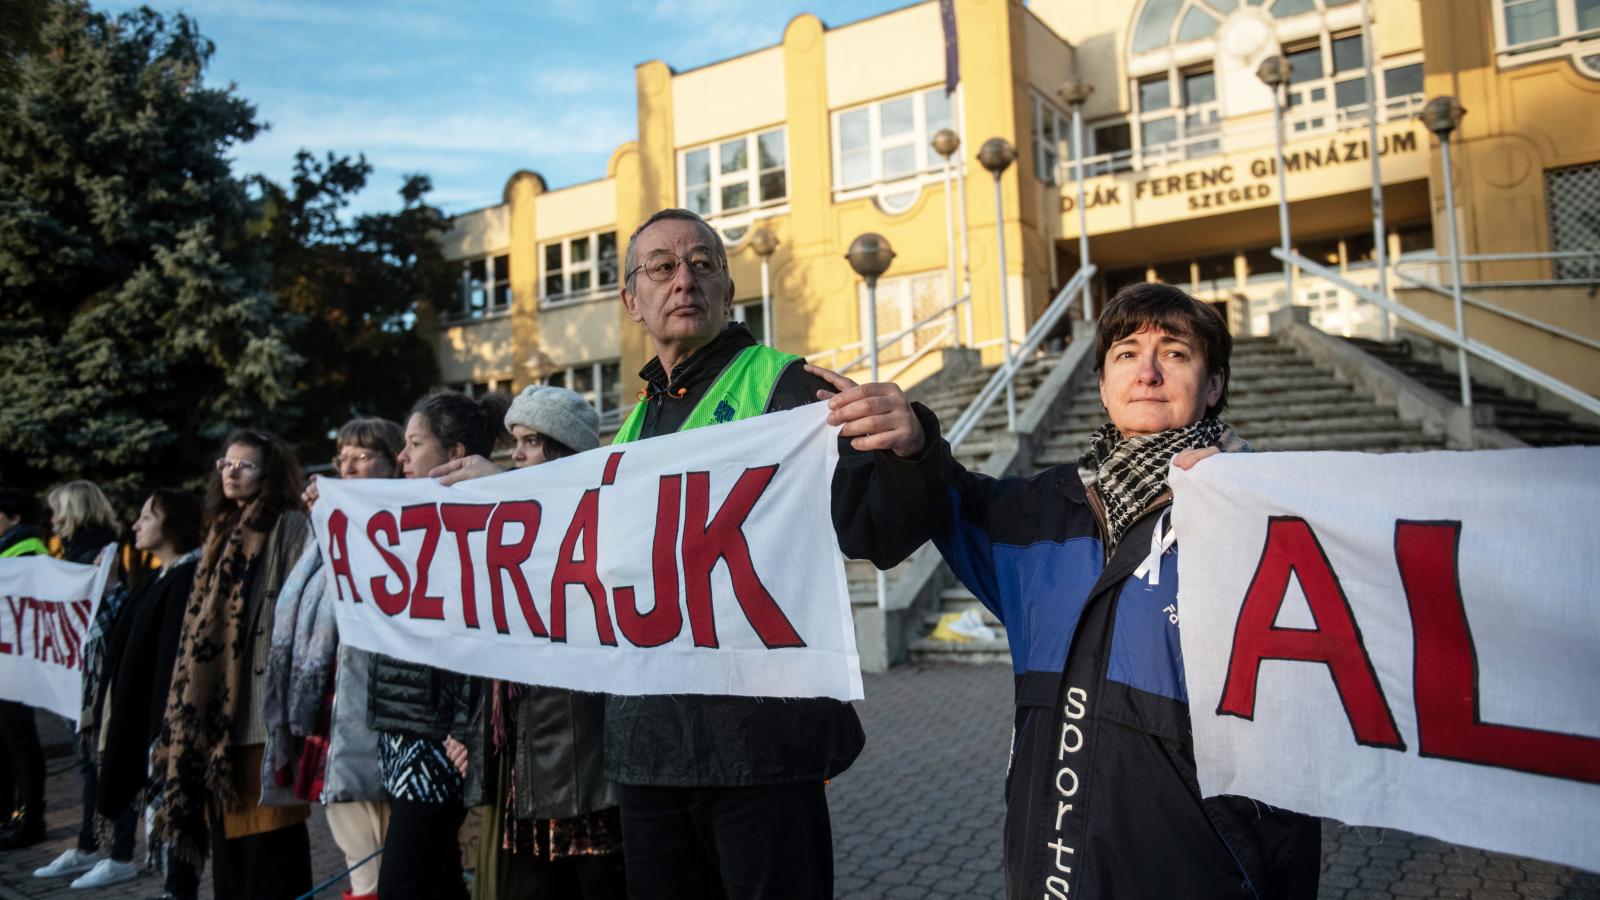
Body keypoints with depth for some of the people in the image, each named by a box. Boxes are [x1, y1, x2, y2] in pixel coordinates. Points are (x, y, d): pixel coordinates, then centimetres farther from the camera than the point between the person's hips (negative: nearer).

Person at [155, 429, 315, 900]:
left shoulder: (290, 525, -5)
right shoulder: (223, 529, 18)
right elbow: (203, 616, 21)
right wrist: (192, 700, 17)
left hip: (264, 696, -8)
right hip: (218, 697, 8)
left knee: (267, 818, -3)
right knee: (228, 817, 13)